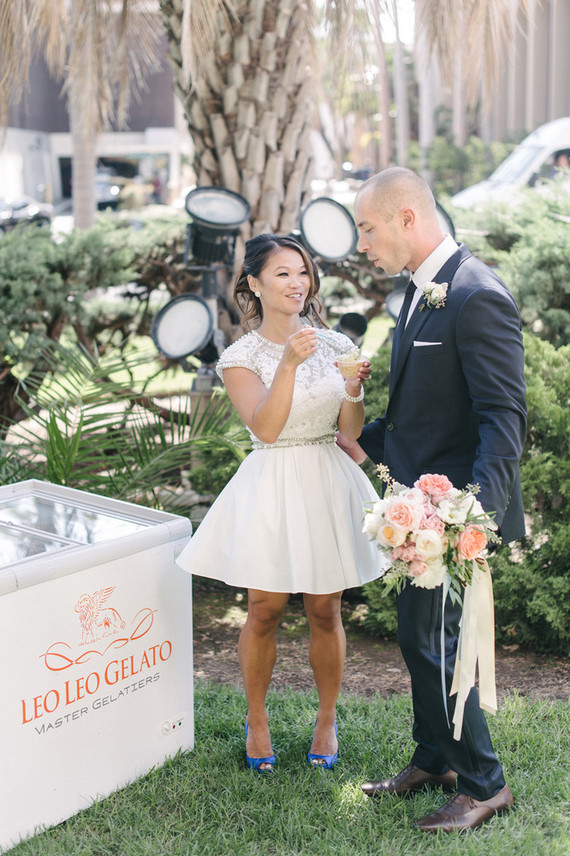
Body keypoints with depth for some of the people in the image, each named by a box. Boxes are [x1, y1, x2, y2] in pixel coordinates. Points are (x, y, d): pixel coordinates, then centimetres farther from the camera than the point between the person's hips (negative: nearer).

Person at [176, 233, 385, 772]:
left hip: (328, 484, 2)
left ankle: (327, 719, 29)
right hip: (271, 486, -2)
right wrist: (288, 365, -25)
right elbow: (265, 428, -16)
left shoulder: (336, 346, 5)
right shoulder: (241, 357, -4)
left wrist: (353, 391, -16)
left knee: (325, 612, 10)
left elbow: (351, 431, 3)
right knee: (264, 612, 5)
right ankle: (256, 721, 27)